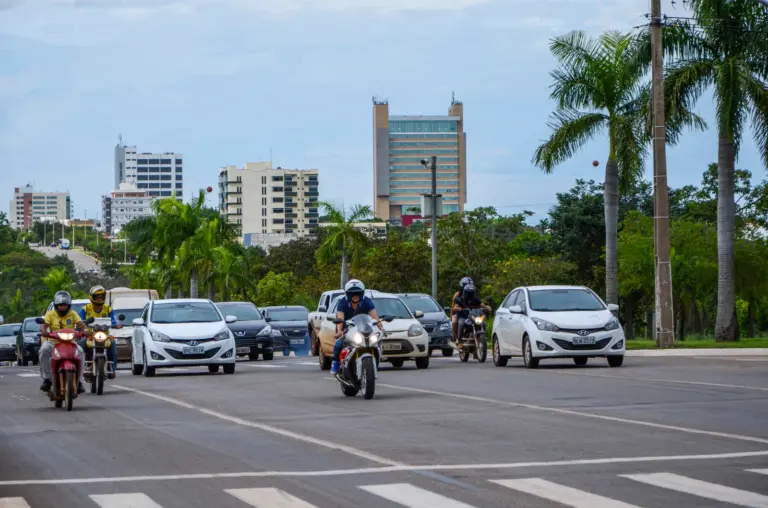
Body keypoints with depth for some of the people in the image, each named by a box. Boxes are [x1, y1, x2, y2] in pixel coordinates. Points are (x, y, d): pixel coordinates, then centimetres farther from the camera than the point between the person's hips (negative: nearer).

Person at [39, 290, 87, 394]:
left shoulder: (73, 314, 8)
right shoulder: (50, 314, 6)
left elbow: (81, 324, -6)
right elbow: (44, 325, -9)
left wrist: (83, 330, -30)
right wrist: (43, 331, -33)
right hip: (53, 341, 0)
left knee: (79, 351, -30)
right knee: (44, 349, -32)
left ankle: (79, 381, -21)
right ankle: (46, 379, -22)